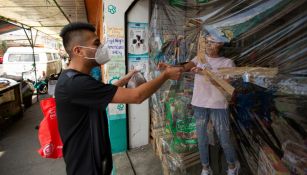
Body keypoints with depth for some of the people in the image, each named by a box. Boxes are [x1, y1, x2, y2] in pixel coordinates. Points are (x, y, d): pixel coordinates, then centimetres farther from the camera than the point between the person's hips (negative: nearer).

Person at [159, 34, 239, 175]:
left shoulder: (227, 62, 0)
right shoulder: (199, 58, 7)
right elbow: (185, 67, -12)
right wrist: (170, 67, -31)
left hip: (218, 106, -2)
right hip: (199, 105, 2)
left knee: (224, 140, 10)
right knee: (201, 139, 12)